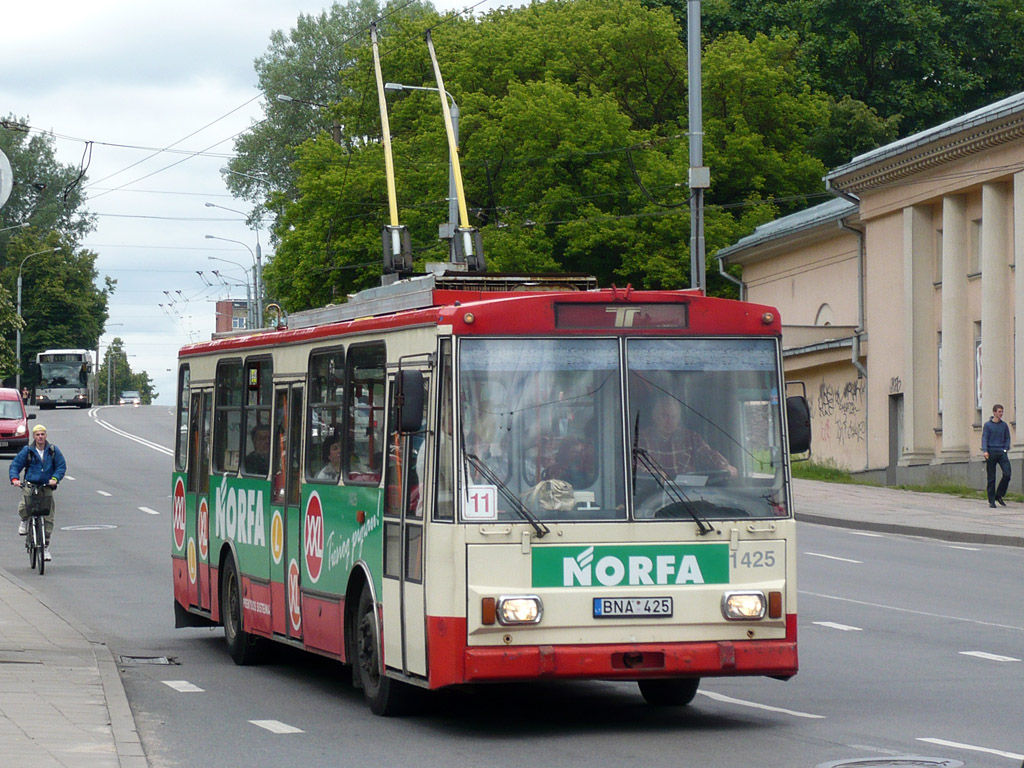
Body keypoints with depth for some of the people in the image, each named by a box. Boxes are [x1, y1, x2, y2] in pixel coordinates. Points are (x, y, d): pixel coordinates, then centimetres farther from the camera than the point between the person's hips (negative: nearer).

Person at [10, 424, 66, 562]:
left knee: (48, 518, -2)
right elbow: (15, 465, 4)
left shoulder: (53, 450, 4)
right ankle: (25, 521, 13)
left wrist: (55, 478, -13)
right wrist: (14, 478, -15)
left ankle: (46, 547, 9)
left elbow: (62, 466, 5)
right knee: (23, 508, -26)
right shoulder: (27, 451, 1)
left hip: (47, 487, 1)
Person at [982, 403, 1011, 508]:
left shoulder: (1004, 425, 13)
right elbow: (984, 438, -3)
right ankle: (991, 501, 5)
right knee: (991, 478, -1)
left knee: (1007, 474, -13)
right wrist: (985, 451, -16)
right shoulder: (987, 425, 3)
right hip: (991, 453, -3)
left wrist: (1006, 449, 3)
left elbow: (1007, 438, 19)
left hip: (1002, 453, 3)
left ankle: (999, 495, 4)